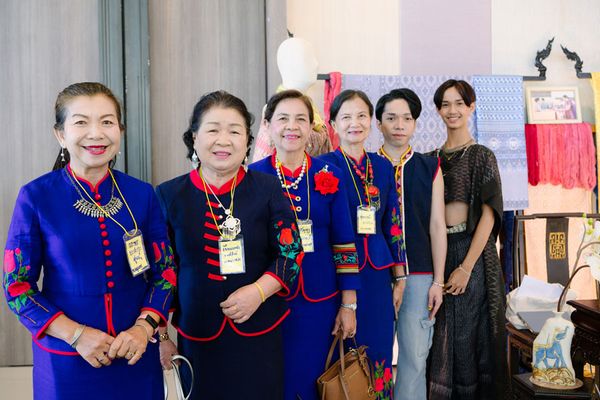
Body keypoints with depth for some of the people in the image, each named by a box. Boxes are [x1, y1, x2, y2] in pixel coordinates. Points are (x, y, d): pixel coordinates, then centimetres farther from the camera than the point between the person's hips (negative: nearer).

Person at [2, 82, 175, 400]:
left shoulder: (142, 195, -2)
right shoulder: (35, 198, -9)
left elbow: (164, 271, 3)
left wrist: (145, 327, -12)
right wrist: (76, 335, -16)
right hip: (66, 359, -2)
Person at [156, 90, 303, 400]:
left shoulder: (268, 189, -3)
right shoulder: (169, 195, -2)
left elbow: (291, 253, -2)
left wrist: (259, 291, -18)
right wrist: (162, 334, 4)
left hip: (258, 333, 0)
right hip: (196, 335, 0)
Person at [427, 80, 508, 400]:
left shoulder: (481, 156, -4)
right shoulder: (433, 158, 11)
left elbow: (488, 214, -10)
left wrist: (466, 267, -16)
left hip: (470, 249, -4)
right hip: (436, 250, 5)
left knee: (467, 333, 2)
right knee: (439, 334, 12)